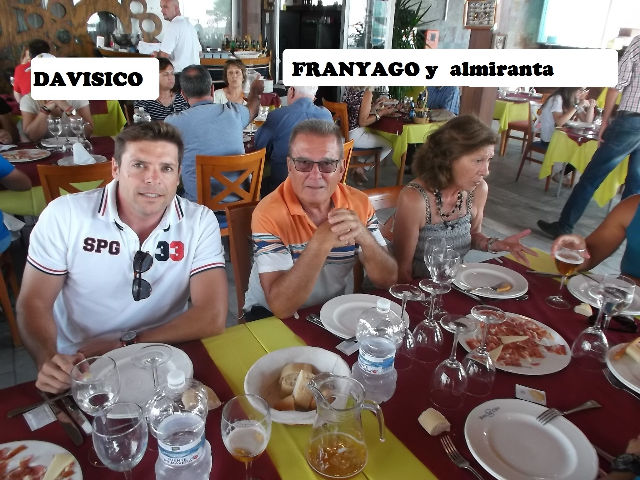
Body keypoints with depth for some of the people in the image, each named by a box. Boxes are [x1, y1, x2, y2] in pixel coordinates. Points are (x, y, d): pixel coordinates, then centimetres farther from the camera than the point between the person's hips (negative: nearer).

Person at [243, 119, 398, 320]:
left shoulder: (358, 203, -7)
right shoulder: (270, 213, -20)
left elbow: (387, 280, -8)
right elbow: (280, 306, -26)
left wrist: (364, 236, -27)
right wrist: (321, 242, -37)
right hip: (271, 316, -3)